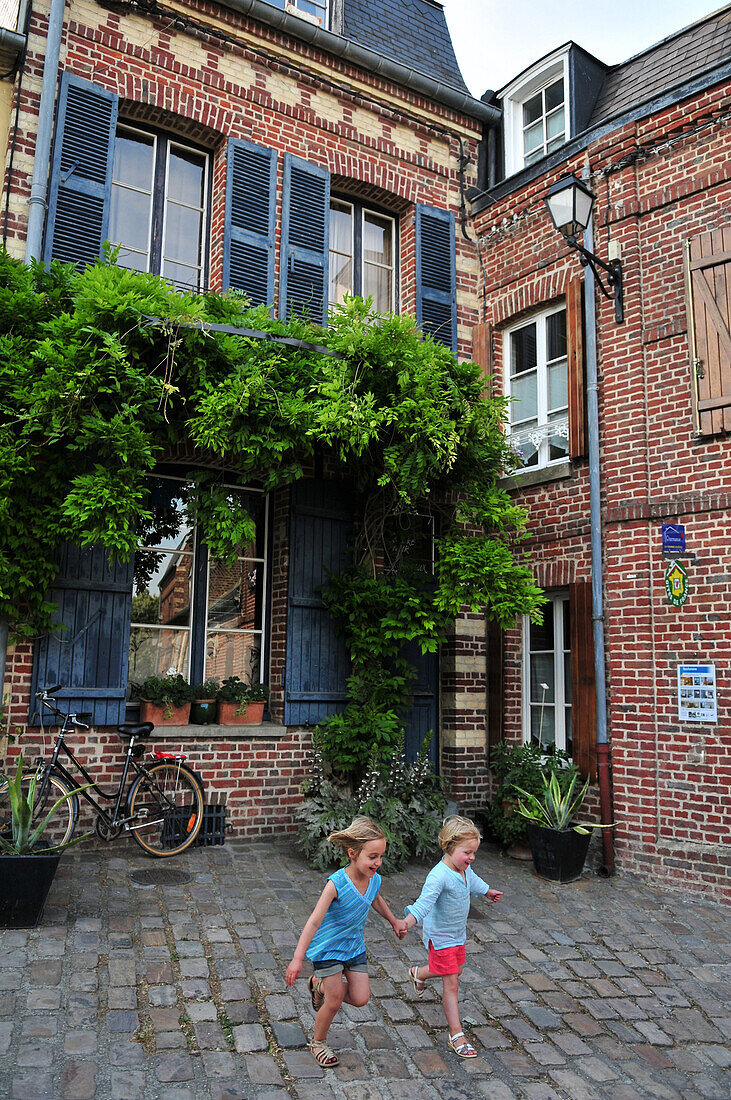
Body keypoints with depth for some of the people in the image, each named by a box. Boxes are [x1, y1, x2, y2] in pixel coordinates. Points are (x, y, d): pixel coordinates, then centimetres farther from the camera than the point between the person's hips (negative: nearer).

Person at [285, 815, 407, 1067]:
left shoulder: (374, 880, -12)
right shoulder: (336, 884, -31)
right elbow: (314, 921, -31)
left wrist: (394, 921, 27)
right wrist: (298, 958, -34)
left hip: (354, 946, 6)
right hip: (328, 948, -6)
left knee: (361, 998, 4)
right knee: (335, 1002, 1)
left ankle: (320, 985, 30)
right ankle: (318, 1043, 31)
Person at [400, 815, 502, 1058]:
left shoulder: (465, 869, -6)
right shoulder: (439, 876, -33)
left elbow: (473, 881, 18)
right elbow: (424, 901, -43)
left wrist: (487, 892, 36)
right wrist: (406, 924, -58)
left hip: (458, 933, 8)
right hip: (440, 937, -8)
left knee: (455, 971, 26)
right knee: (451, 985, -4)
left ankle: (418, 974, 52)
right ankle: (456, 1036, 7)